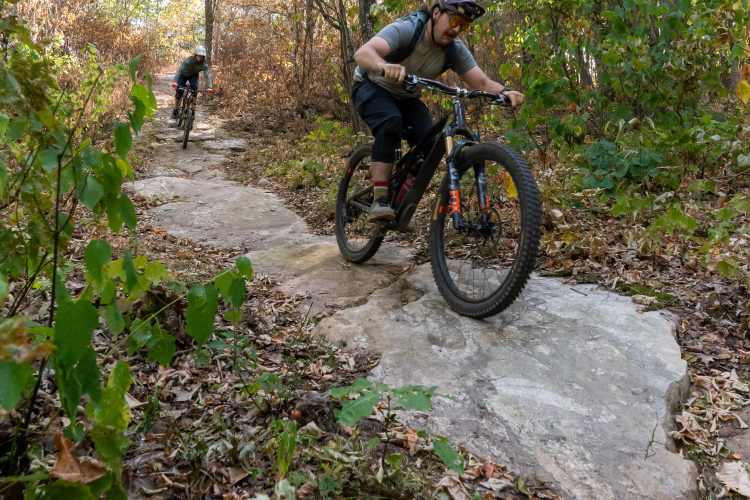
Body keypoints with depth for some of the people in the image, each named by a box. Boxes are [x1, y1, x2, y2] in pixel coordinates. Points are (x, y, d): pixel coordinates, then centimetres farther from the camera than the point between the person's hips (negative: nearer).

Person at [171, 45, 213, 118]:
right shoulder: (188, 60, -34)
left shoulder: (204, 65, -27)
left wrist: (209, 87, -50)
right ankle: (176, 109, 7)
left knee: (194, 88, -27)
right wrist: (175, 81, -52)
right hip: (184, 75, -1)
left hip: (194, 75, 1)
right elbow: (179, 70, -39)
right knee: (179, 91, -15)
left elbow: (207, 75, -33)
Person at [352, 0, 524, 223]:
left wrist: (504, 92, -38)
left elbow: (482, 82, -16)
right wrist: (386, 66, -64)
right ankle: (379, 201, -35)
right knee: (391, 123, -36)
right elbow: (362, 53, -42)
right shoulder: (405, 29, -27)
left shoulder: (455, 50, -13)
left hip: (406, 98, 5)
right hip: (372, 88, -5)